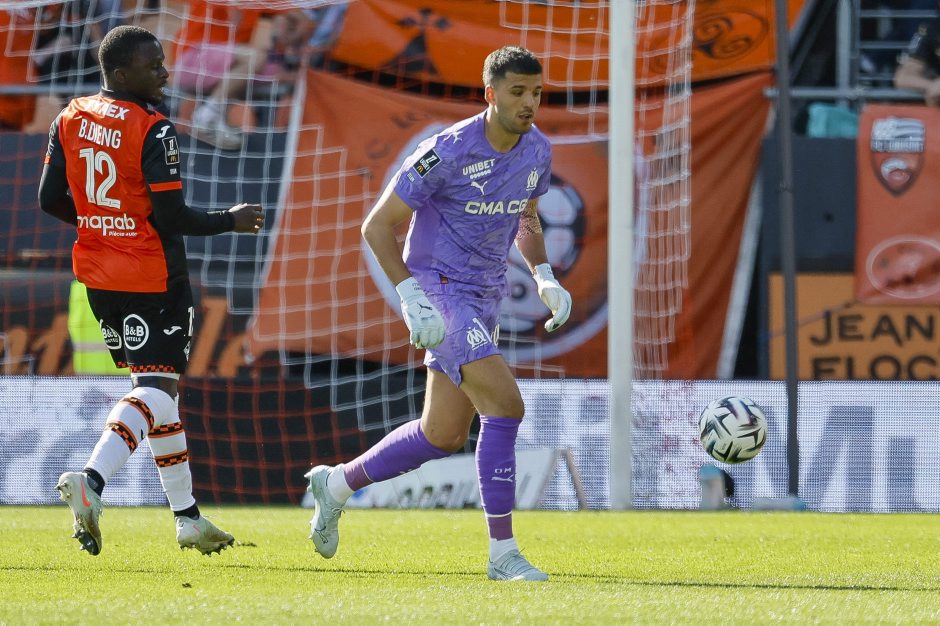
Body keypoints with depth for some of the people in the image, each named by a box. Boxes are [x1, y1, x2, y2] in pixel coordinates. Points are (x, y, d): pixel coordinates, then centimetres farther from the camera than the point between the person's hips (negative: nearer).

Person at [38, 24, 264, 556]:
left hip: (98, 273, 8)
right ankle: (92, 481, -28)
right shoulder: (153, 131, -17)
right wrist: (231, 221, -2)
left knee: (156, 387, 16)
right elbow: (172, 216, -17)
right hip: (153, 278, -8)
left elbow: (50, 200, 7)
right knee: (156, 390, -6)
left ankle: (188, 517, 21)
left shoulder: (69, 120, 4)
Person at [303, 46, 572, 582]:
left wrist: (545, 277, 5)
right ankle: (503, 553, -14)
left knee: (444, 436, 13)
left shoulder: (538, 151, 2)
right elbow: (379, 225, -12)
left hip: (486, 298, 8)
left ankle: (337, 484, 35)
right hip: (440, 292, -8)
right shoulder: (448, 151, -19)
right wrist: (410, 295, -22)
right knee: (505, 405, -21)